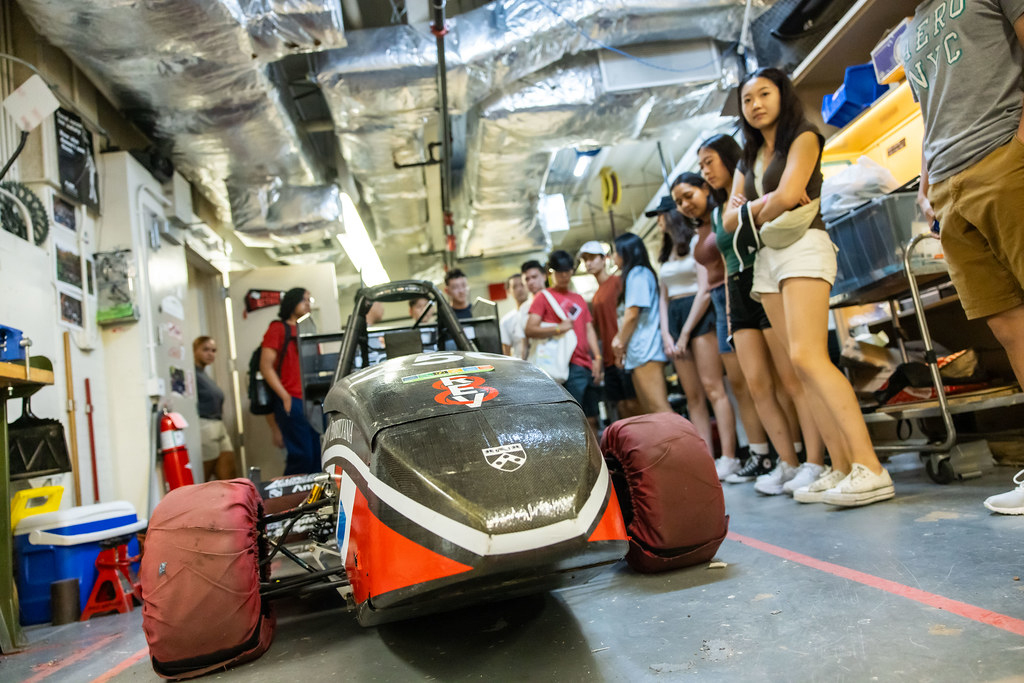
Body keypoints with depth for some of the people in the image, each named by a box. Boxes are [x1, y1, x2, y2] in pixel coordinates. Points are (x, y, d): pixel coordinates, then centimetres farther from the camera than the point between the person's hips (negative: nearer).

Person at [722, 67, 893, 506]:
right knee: (804, 369, -1)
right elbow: (729, 220, 11)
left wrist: (754, 215, 4)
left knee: (807, 356, -23)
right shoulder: (748, 160, 22)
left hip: (803, 247, -7)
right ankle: (842, 469, -1)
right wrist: (764, 204, -6)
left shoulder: (803, 138, 4)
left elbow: (787, 195, -13)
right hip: (766, 259, 7)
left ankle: (870, 468, -27)